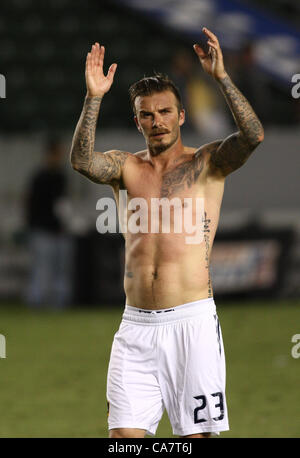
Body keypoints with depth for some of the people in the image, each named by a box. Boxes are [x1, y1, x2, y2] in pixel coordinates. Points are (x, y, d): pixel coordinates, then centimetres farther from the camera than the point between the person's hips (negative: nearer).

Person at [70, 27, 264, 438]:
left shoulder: (207, 163, 5)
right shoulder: (126, 167, 11)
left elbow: (253, 136, -13)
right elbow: (82, 161, -9)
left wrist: (222, 78, -20)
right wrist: (94, 98, -19)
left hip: (192, 322, -2)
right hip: (136, 324, 3)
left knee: (197, 433, -1)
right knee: (125, 432, -2)